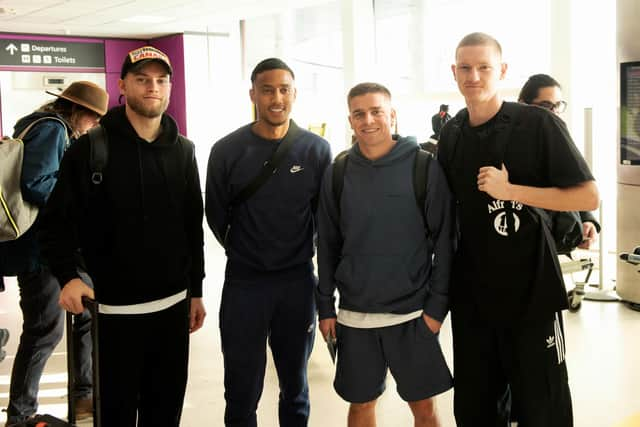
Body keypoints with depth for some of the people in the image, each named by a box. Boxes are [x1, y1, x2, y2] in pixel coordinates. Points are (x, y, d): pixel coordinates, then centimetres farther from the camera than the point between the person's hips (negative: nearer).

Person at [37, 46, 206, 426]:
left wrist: (196, 291, 12)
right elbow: (58, 221, -8)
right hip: (114, 308, -4)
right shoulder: (91, 148, -6)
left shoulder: (183, 150, 8)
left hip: (173, 304, 4)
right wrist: (69, 276, -23)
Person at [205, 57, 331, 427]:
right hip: (244, 283, -1)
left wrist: (300, 255, 10)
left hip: (299, 281, 1)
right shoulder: (228, 150, -5)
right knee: (242, 393, 7)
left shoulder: (317, 150, -3)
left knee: (295, 386, 16)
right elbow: (216, 215, 5)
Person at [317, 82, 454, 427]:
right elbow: (327, 246, 7)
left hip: (412, 313, -2)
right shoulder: (337, 174, 3)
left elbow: (443, 241, -4)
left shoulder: (425, 168, -6)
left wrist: (437, 304, -8)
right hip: (354, 314, 2)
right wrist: (325, 306, 5)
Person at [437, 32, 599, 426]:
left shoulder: (539, 124, -11)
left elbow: (588, 197, -14)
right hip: (470, 293, 5)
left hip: (531, 290, -5)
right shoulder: (452, 133, 6)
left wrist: (510, 190, -20)